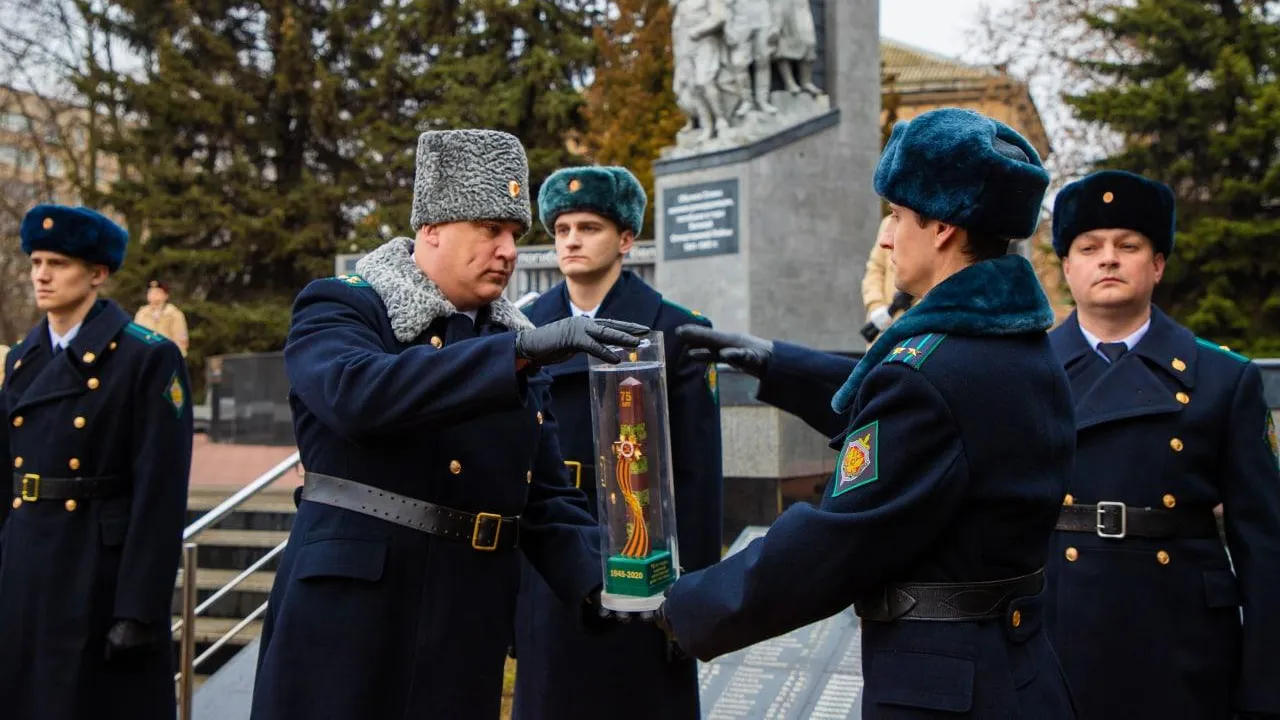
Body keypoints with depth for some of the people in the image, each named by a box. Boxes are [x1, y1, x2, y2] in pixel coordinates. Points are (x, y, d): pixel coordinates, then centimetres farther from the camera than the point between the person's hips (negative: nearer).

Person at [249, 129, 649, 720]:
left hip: (470, 634, 5)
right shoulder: (339, 310, -3)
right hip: (346, 625, -5)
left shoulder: (520, 345, 13)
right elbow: (359, 393, -25)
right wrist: (521, 349, -29)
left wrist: (598, 582, -7)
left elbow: (549, 499, 12)